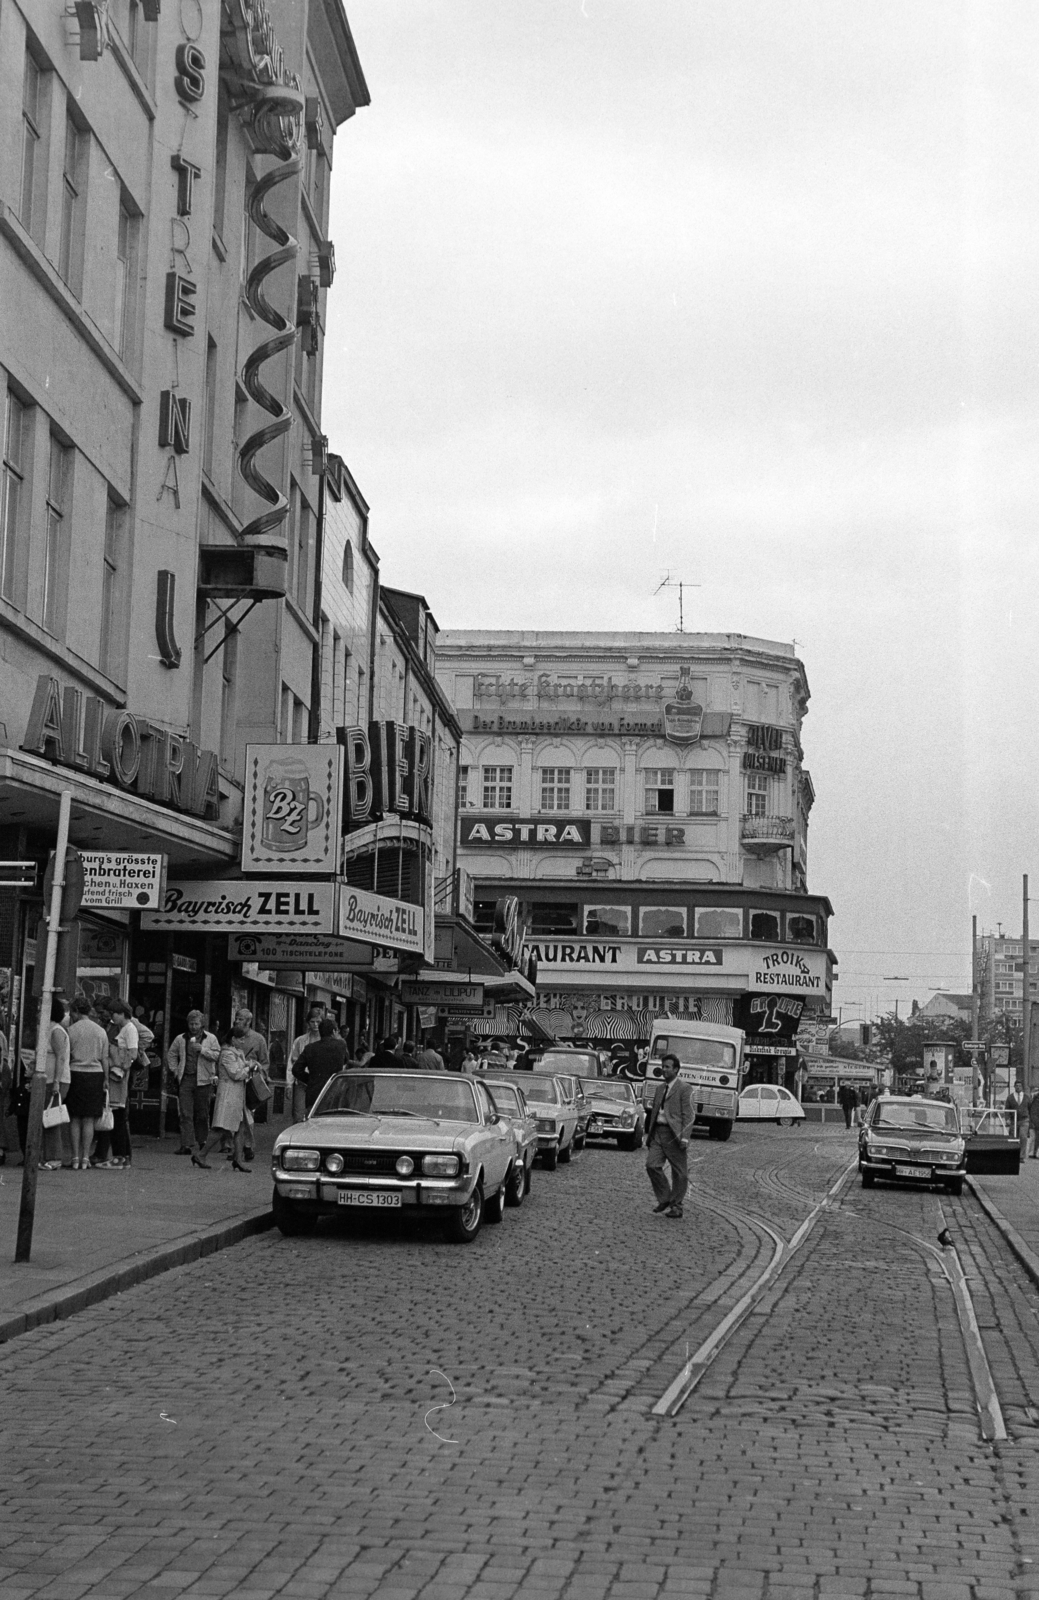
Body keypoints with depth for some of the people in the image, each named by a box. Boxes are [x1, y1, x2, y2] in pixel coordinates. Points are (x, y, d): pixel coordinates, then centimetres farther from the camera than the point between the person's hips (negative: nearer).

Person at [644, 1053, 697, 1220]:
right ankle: (664, 1198, 11)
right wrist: (649, 1133, 16)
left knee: (679, 1172, 1)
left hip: (674, 1135, -6)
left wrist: (684, 1137, -18)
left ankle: (676, 1205, 11)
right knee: (652, 1165, -4)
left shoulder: (685, 1088, -5)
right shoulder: (660, 1088, 18)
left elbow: (689, 1115, -11)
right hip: (658, 1132, 6)